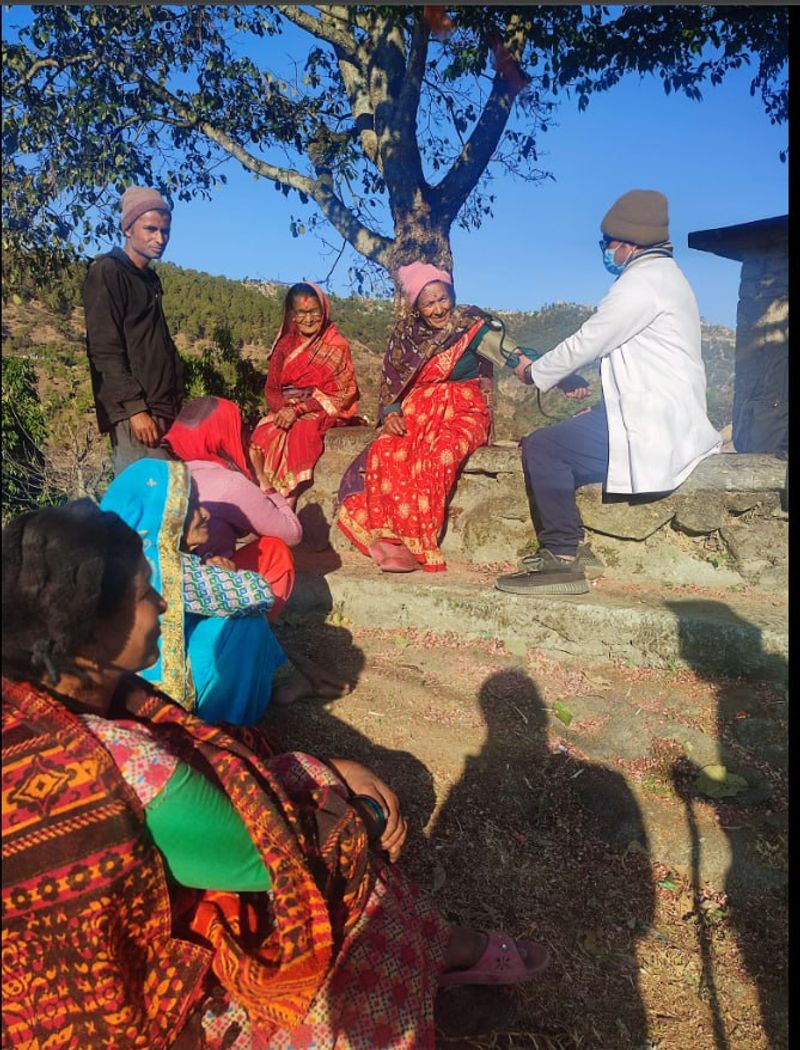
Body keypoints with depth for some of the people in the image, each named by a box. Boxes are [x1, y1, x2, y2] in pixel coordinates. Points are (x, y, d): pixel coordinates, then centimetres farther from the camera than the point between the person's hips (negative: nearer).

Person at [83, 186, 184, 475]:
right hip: (134, 410, -8)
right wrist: (134, 407, -20)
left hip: (162, 408, 8)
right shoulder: (107, 272, -4)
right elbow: (104, 349, -13)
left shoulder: (150, 279, 21)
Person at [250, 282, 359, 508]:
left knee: (300, 433, -35)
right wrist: (282, 409, -16)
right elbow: (271, 388, 8)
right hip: (285, 409, 5)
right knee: (259, 437, -24)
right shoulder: (285, 345, 12)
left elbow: (336, 394, -9)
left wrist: (298, 410, -20)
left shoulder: (337, 345, -2)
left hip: (322, 411, -4)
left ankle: (287, 506, -35)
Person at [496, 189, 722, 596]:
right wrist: (590, 386, 20)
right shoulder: (665, 275, 20)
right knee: (551, 441, 16)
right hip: (665, 421, 11)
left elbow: (585, 343, -12)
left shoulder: (642, 281, -13)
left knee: (541, 447, -15)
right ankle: (568, 544, 18)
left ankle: (562, 561, -13)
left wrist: (534, 372, 2)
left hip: (652, 432, -11)